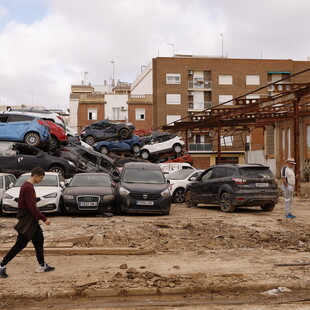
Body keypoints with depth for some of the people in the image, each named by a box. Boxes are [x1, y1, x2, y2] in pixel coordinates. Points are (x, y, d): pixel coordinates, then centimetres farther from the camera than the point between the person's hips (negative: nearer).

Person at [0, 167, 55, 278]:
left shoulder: (28, 186, 12)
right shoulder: (28, 187, -19)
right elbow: (32, 207, -23)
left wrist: (40, 217, 18)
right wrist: (44, 218, -17)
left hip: (31, 220, 10)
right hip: (26, 221, -10)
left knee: (39, 240, 11)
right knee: (20, 244, -5)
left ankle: (42, 266, 17)